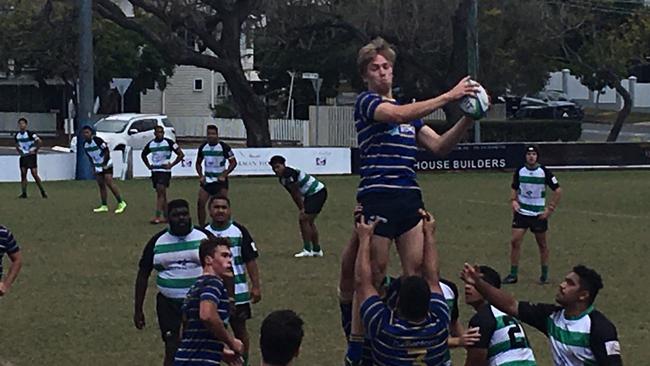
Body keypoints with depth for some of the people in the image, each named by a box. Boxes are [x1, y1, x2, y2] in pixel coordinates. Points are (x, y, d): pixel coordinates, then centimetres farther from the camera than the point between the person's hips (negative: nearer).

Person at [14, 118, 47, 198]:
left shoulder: (30, 134, -14)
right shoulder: (17, 135, 6)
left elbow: (39, 141, -17)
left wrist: (35, 150, -11)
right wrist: (19, 151, 11)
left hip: (31, 156, -6)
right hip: (23, 156, 6)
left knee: (34, 174, -8)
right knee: (23, 174, -1)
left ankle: (43, 192, 2)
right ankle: (24, 193, 1)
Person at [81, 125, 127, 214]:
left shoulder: (97, 140, -20)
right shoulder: (85, 144, 2)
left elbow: (107, 151, -16)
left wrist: (104, 163, -16)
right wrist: (93, 165, 10)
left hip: (106, 164, -7)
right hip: (97, 166, 7)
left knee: (109, 182, -16)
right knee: (101, 185, 7)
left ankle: (121, 203, -12)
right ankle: (104, 206, 12)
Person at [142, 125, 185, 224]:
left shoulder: (169, 142, -7)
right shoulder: (151, 144, 7)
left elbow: (181, 154, -4)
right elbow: (143, 155, 26)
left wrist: (171, 165, -8)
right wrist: (148, 165, 13)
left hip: (165, 171, -5)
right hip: (154, 171, 5)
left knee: (160, 193, -14)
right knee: (161, 194, 9)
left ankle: (157, 216, -17)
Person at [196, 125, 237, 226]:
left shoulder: (224, 147, -10)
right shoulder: (203, 147, 2)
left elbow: (233, 162, -6)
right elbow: (198, 163, 15)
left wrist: (224, 175, -15)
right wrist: (201, 176, 0)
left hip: (220, 180, -3)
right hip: (206, 180, 3)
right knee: (201, 203, -6)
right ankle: (201, 227, 4)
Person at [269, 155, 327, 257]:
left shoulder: (289, 173, -22)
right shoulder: (282, 179, 9)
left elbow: (297, 193, -18)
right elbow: (294, 195, 11)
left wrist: (302, 209, -13)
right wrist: (301, 210, 5)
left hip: (317, 192, -10)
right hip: (311, 195, 10)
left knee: (303, 219, -13)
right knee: (309, 221, 15)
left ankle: (307, 250, -9)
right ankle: (317, 250, 25)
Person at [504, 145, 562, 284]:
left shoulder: (544, 172, -9)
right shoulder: (519, 171, 0)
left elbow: (558, 190, -3)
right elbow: (514, 189, 15)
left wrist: (550, 209, -8)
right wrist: (514, 201, -5)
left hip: (539, 214, -2)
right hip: (521, 212, 2)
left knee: (542, 244, 7)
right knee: (515, 241, -7)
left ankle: (544, 275, 20)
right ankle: (513, 275, 0)